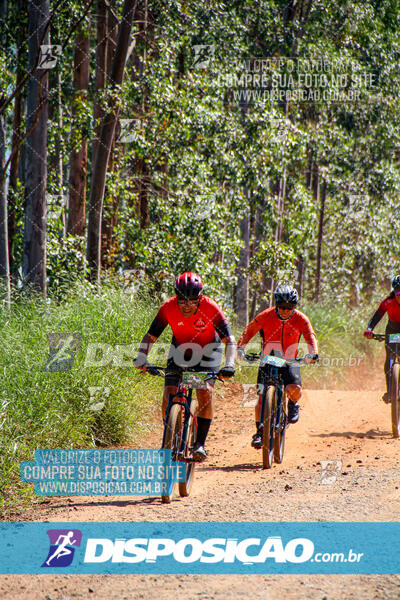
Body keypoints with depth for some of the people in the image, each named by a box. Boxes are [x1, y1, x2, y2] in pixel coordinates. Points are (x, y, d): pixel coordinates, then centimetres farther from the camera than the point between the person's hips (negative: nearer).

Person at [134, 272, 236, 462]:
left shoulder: (210, 308, -30)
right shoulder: (168, 308, -25)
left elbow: (229, 340, -28)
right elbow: (150, 336, -19)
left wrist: (229, 364, -44)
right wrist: (141, 358, -36)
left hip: (207, 350, -2)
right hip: (180, 350, 2)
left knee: (205, 392, -22)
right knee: (169, 393, -14)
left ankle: (200, 443, -15)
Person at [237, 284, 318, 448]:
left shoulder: (300, 319, -13)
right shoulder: (266, 316, -13)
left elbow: (310, 336, -23)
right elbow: (249, 330, -13)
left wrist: (313, 353, -42)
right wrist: (240, 347, -29)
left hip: (290, 362, 0)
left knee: (294, 390, -26)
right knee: (262, 396, -12)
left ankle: (293, 405, 11)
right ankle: (259, 432, 4)